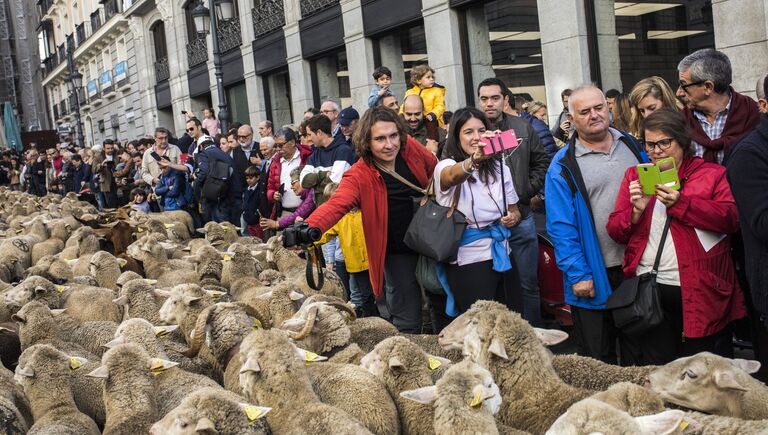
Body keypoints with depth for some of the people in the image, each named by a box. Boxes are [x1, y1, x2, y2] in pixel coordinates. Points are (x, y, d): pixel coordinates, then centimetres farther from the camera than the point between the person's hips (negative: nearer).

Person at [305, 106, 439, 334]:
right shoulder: (358, 176, -21)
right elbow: (336, 204, -37)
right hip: (397, 254, -4)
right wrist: (310, 228, -55)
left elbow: (434, 168, 13)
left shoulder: (410, 147, -8)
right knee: (408, 324, -3)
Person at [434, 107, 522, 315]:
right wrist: (474, 160, -56)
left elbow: (514, 211, 18)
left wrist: (513, 218, -6)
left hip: (501, 257, 5)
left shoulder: (499, 168, 7)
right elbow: (453, 175, -35)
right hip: (467, 262, -5)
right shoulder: (445, 167, -9)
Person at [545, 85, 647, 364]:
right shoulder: (563, 166, -7)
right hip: (595, 277, -4)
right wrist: (577, 275, -15)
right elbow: (561, 227, -10)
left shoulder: (633, 146, 7)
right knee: (599, 362, 9)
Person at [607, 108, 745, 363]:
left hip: (701, 291, -2)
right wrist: (637, 211, -12)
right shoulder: (634, 176, 12)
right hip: (649, 292, 3)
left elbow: (731, 218, -11)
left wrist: (680, 203, -19)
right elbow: (616, 232, 8)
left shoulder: (712, 174, 4)